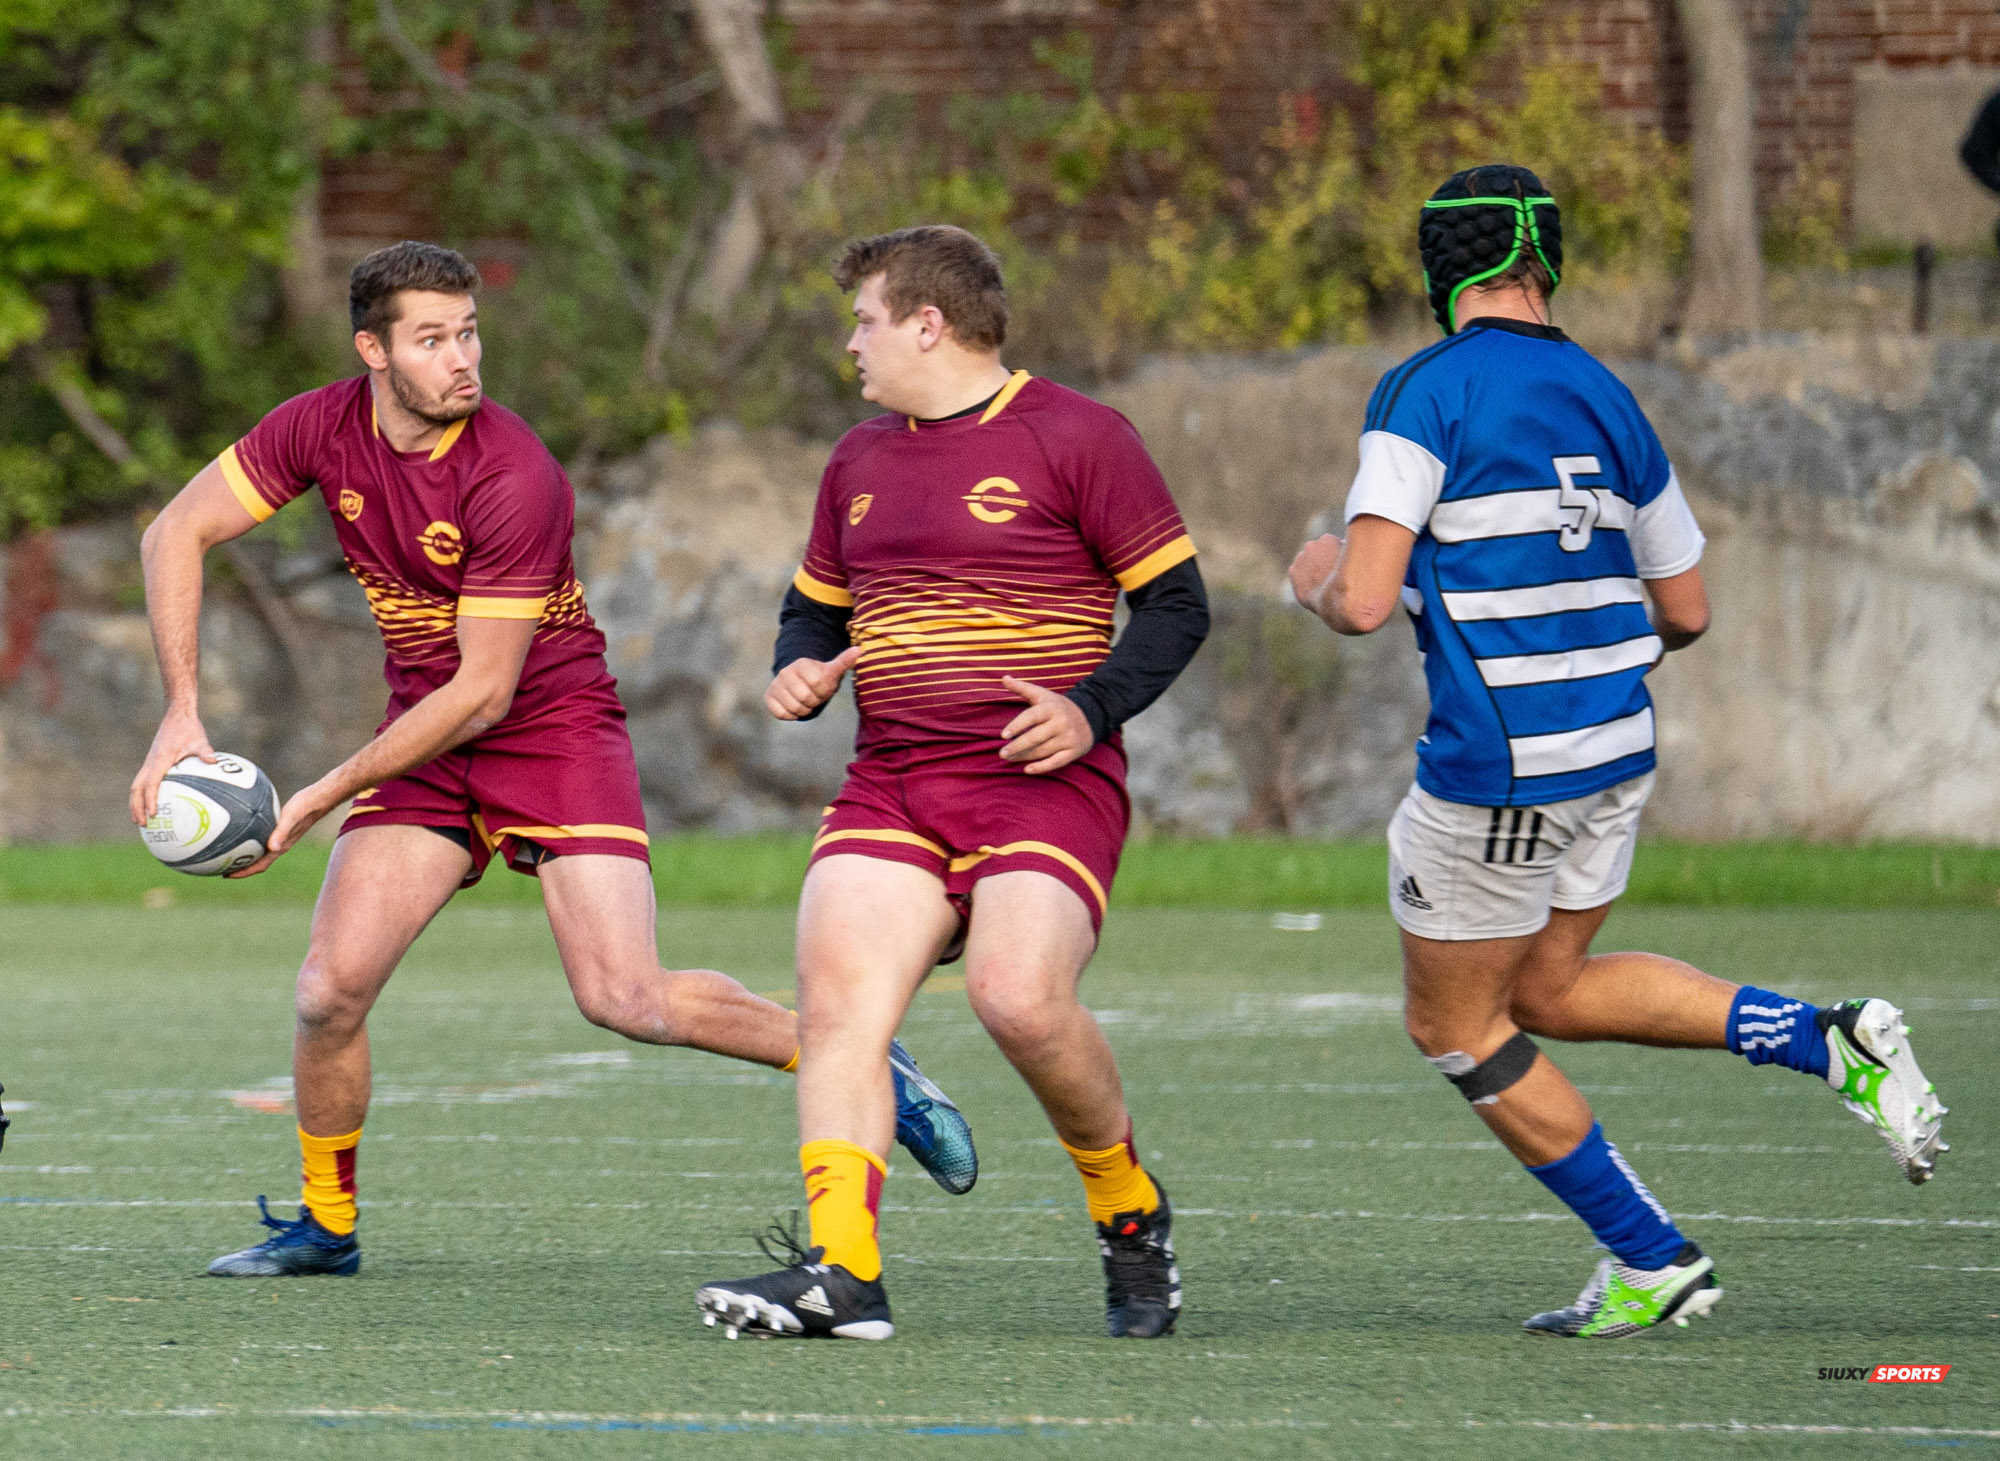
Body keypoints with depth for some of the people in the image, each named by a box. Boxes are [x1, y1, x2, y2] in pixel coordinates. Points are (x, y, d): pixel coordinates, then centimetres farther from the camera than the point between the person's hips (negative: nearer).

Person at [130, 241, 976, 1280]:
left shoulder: (515, 478, -25)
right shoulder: (324, 428, -8)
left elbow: (482, 691, -22)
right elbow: (177, 532, -2)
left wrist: (320, 799, -20)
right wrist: (181, 714, -14)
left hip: (553, 728, -5)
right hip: (426, 740, 5)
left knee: (624, 997, -18)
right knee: (330, 988, -9)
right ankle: (325, 1225, 12)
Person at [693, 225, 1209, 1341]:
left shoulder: (1075, 436, -1)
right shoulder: (861, 461, 18)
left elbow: (1177, 601, -1)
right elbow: (817, 606, 30)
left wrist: (1092, 709, -16)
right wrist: (799, 673, 6)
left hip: (1045, 781, -6)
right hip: (892, 787, 6)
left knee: (1019, 993, -26)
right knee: (836, 988, -18)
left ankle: (1130, 1210, 1)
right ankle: (841, 1271, -25)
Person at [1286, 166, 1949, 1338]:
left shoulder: (1427, 394, -11)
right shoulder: (1607, 400, 8)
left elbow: (1363, 603, -18)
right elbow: (1686, 613, 14)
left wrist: (1318, 577, 5)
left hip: (1495, 765, -7)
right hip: (1615, 750, 7)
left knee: (1457, 1029, 12)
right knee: (1548, 990, 24)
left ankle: (1652, 1262, 13)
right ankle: (1832, 1042, 8)